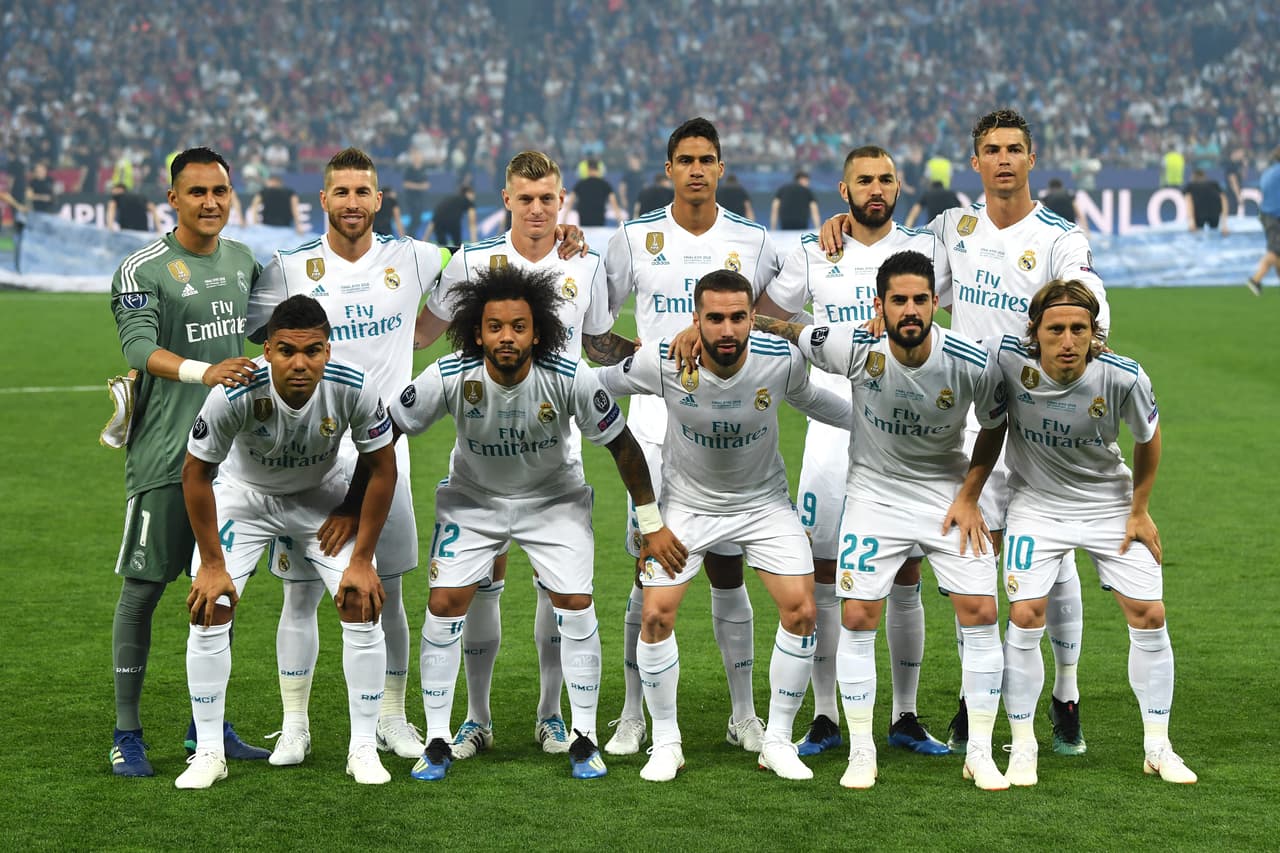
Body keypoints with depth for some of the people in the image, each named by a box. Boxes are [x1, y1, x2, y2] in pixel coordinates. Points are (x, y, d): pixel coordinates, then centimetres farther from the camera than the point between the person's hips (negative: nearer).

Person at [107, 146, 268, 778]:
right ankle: (126, 732, 5)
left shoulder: (244, 261, 11)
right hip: (164, 456, -6)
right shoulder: (142, 270, -10)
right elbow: (140, 347, -24)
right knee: (142, 588, -2)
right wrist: (206, 373, -37)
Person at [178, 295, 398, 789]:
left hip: (321, 495, 1)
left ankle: (363, 748, 2)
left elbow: (382, 470, -13)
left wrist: (362, 560, -13)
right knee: (209, 611, -12)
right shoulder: (235, 393, -34)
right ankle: (208, 752, 2)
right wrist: (212, 565, -15)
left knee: (362, 606, -10)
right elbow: (196, 473, -18)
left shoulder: (354, 389, -30)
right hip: (242, 493, -1)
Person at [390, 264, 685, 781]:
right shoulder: (448, 378, -28)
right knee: (445, 604, -10)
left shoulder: (570, 379, -28)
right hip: (473, 499, 0)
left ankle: (584, 739, 6)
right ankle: (437, 742, 4)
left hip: (554, 498, 0)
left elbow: (622, 444, -14)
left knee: (575, 604, -10)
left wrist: (652, 525, -10)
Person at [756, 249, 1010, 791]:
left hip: (947, 495, 0)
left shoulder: (973, 364, -20)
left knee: (980, 612, -7)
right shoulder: (855, 348, -22)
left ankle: (979, 753, 6)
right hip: (874, 495, 0)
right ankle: (861, 753, 7)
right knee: (858, 616, -7)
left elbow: (994, 427, 0)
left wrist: (968, 496, -4)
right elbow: (783, 331, -6)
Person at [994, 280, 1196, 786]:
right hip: (1037, 502, -1)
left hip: (1110, 503, 1)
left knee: (1149, 616, -1)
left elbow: (1147, 438, -3)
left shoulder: (1125, 378, -24)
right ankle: (1022, 748, 5)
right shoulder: (1009, 359, -25)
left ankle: (1157, 748, 15)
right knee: (1026, 616, -11)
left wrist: (1140, 511, 3)